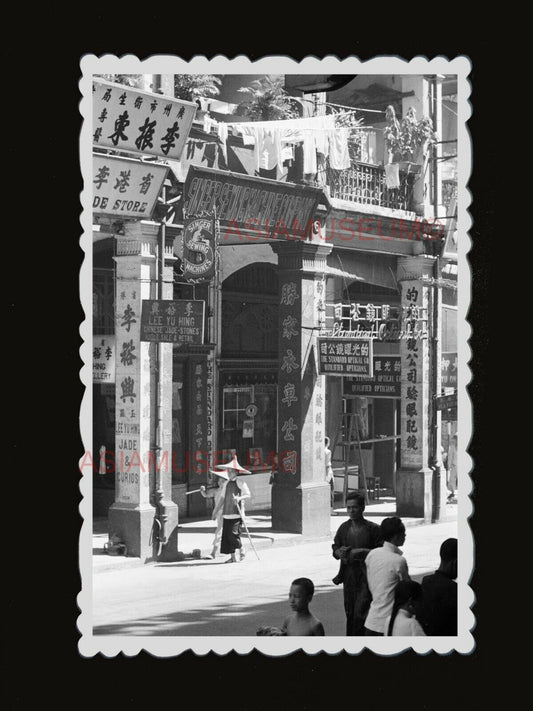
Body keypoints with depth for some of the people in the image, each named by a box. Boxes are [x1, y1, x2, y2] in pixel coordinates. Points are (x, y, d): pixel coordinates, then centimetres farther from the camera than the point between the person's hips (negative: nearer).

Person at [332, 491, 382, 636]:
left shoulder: (373, 529, -7)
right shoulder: (344, 528, 9)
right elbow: (335, 548, 18)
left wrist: (362, 552, -22)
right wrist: (339, 552, -5)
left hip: (366, 576, -5)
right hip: (349, 576, 6)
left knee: (360, 614, -13)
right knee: (350, 614, 11)